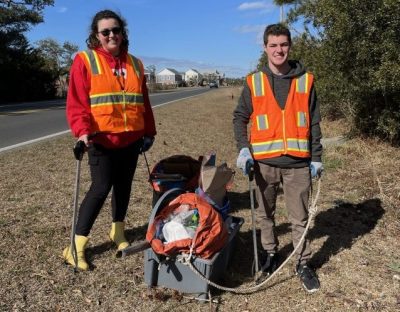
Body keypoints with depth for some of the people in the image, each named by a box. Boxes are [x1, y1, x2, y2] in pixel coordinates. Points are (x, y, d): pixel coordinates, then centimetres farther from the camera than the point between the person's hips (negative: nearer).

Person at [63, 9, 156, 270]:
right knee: (101, 188, -8)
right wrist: (82, 130, -22)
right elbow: (76, 101, -9)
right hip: (101, 139, -5)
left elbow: (144, 102, 16)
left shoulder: (134, 64, 14)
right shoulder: (85, 61, -2)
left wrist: (149, 132, 14)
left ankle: (118, 231, 31)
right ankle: (77, 244, 4)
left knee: (123, 186, 12)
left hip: (131, 139, 5)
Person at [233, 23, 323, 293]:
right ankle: (270, 254, 33)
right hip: (264, 162, 1)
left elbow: (313, 122, 7)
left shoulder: (306, 80, 3)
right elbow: (240, 117, 6)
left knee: (300, 217, 7)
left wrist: (316, 157, 5)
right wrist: (243, 149, -8)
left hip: (298, 162, 0)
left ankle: (303, 263, 23)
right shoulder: (254, 82, 2)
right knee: (265, 214, 14)